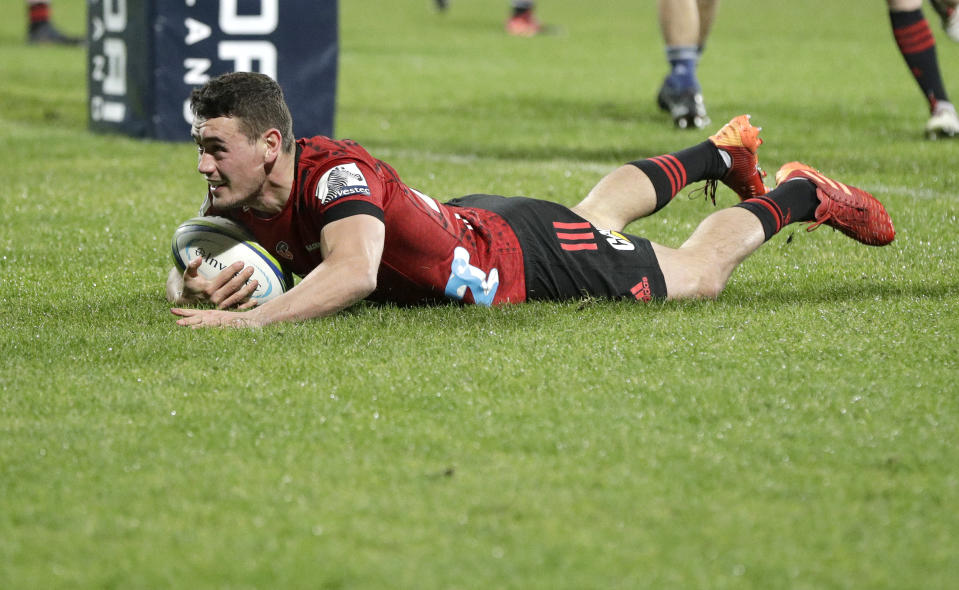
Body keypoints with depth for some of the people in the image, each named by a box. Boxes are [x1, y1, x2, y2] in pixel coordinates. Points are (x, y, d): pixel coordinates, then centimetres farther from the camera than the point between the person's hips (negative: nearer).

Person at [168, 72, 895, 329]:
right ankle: (720, 152, 63)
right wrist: (196, 291, -36)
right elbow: (183, 274, -12)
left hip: (526, 253, -7)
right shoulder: (237, 200, -20)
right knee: (596, 216, 37)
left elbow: (353, 272, -59)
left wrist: (251, 319, -70)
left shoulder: (337, 173, -43)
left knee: (698, 273, 15)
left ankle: (799, 195, 41)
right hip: (469, 220, 7)